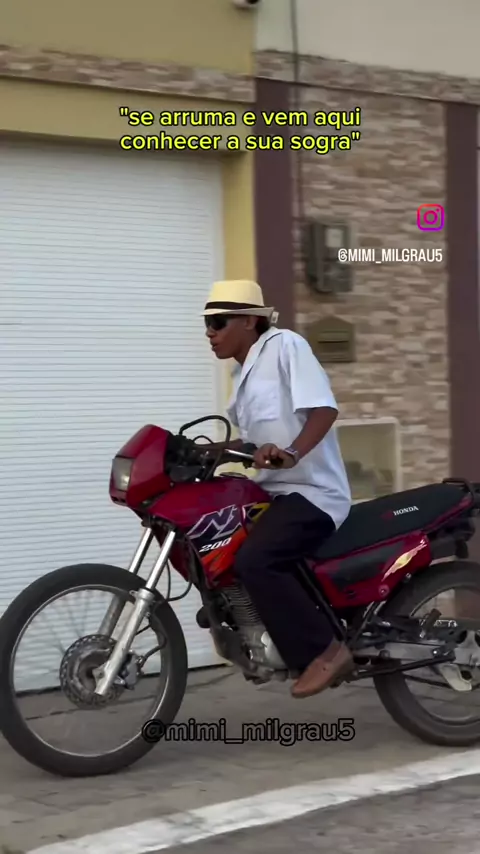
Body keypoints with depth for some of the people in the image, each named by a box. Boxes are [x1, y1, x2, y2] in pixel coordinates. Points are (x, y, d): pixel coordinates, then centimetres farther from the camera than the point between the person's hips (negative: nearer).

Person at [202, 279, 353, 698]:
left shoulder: (285, 344, -8)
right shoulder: (244, 372, 20)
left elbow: (324, 407, -21)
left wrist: (292, 453, -36)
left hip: (312, 492, -11)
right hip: (276, 490, 11)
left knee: (255, 561, -30)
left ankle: (324, 650, -21)